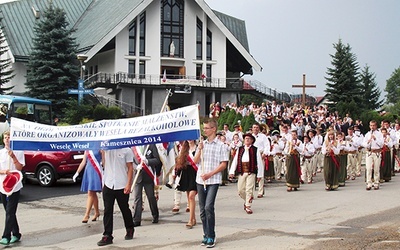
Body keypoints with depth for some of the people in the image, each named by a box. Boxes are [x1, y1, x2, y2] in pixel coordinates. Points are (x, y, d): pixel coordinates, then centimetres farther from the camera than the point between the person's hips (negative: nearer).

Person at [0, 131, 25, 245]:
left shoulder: (18, 152, -1)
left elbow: (19, 168, -6)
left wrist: (13, 157, -17)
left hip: (14, 186, -4)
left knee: (10, 212, -9)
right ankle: (16, 234, 20)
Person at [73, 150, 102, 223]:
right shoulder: (87, 150, 13)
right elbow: (83, 162, 18)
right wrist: (77, 173, 17)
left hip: (96, 171, -7)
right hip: (88, 170, 7)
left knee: (91, 193, -11)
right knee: (93, 194, 13)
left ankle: (87, 214, -10)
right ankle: (97, 212, 24)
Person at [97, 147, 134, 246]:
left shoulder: (126, 150, -4)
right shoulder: (106, 148, 7)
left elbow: (130, 168, -4)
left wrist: (129, 184, -11)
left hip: (122, 186, -3)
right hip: (108, 185, 3)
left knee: (125, 209, 12)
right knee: (107, 211, 0)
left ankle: (130, 230, 33)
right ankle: (107, 235, 4)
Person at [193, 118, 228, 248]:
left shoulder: (220, 145, -2)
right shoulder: (202, 144, 11)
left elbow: (223, 164, -6)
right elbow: (195, 162, 9)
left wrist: (210, 174, -13)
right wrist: (200, 150, -5)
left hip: (213, 180, -5)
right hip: (200, 180, 5)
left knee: (208, 207, -16)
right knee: (202, 210, 7)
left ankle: (211, 237, -7)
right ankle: (206, 235, 18)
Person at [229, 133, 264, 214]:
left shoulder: (255, 150, 2)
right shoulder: (240, 149, 12)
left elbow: (259, 163, 2)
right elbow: (235, 160, 6)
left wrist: (259, 174, -1)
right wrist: (232, 172, -3)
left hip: (251, 172, -3)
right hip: (241, 172, 3)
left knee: (249, 189, -7)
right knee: (240, 190, 5)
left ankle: (248, 206, 1)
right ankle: (247, 200, 32)